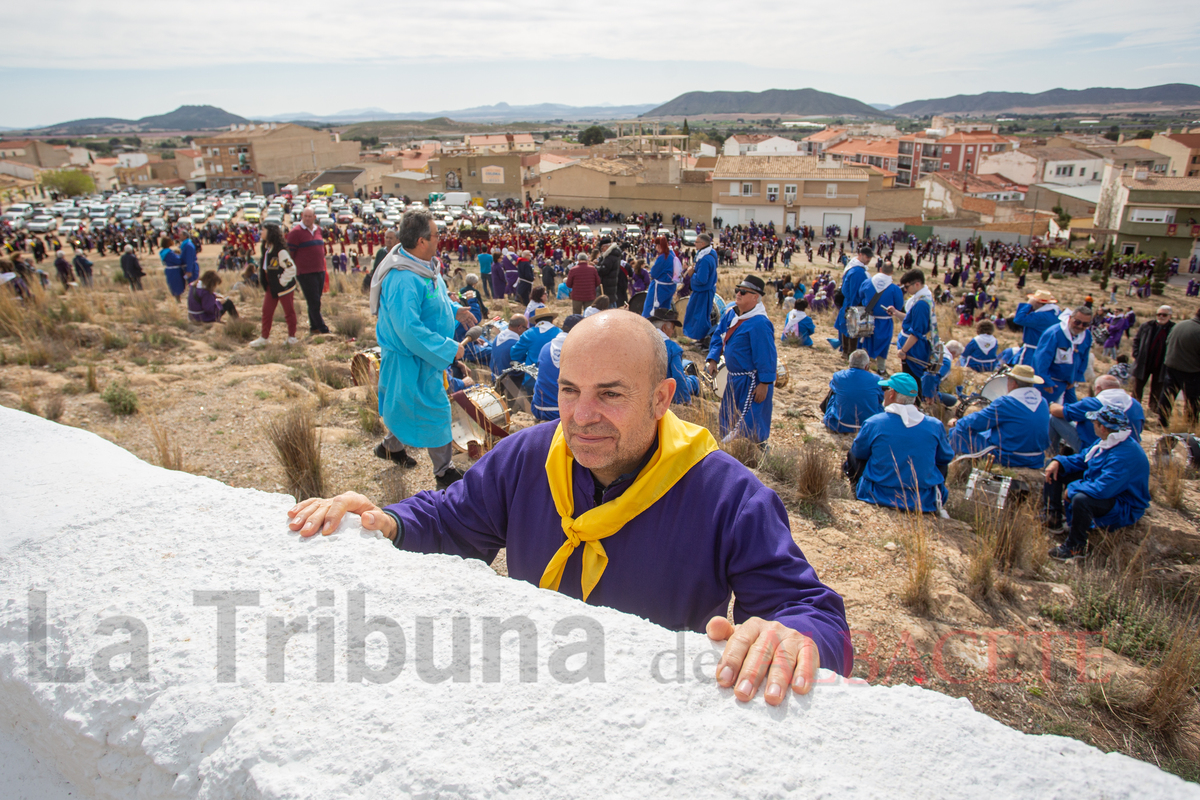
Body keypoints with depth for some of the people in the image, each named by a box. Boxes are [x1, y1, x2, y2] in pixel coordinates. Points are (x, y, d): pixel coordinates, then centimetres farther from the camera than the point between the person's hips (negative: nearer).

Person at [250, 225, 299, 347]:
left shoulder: (280, 251, -21)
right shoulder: (266, 249, 6)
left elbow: (291, 268, -24)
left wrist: (282, 282, -17)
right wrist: (263, 283, 13)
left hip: (284, 287, -8)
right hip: (270, 288, 8)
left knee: (289, 312, 5)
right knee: (266, 312, 10)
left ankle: (291, 337, 17)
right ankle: (264, 337, 19)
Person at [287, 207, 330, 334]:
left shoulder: (318, 229, 12)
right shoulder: (295, 232, -7)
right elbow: (290, 253, -7)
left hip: (320, 271, 6)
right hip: (305, 273, -6)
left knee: (315, 302, 12)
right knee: (314, 302, -5)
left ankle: (314, 327, 21)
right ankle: (323, 328, -3)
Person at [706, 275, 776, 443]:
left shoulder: (759, 323, -24)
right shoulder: (731, 311, 2)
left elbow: (766, 356, -23)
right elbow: (718, 335, 13)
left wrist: (764, 384, -22)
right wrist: (712, 359, 1)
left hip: (752, 382, -9)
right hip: (735, 377, 10)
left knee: (749, 426, -4)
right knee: (729, 418, 22)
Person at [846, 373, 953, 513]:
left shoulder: (873, 423, -15)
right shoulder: (935, 426, -9)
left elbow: (858, 453, 3)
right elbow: (946, 458, 8)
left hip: (878, 498, -1)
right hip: (925, 502, 2)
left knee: (852, 457, 21)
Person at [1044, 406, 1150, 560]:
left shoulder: (1124, 455, -35)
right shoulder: (1108, 440, -4)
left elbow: (1102, 489, -39)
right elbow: (1083, 458, 11)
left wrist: (1072, 488, -23)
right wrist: (1058, 462, -7)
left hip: (1125, 507, -10)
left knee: (1080, 499, -42)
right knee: (1055, 470, 10)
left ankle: (1076, 547, -19)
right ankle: (1053, 519, 6)